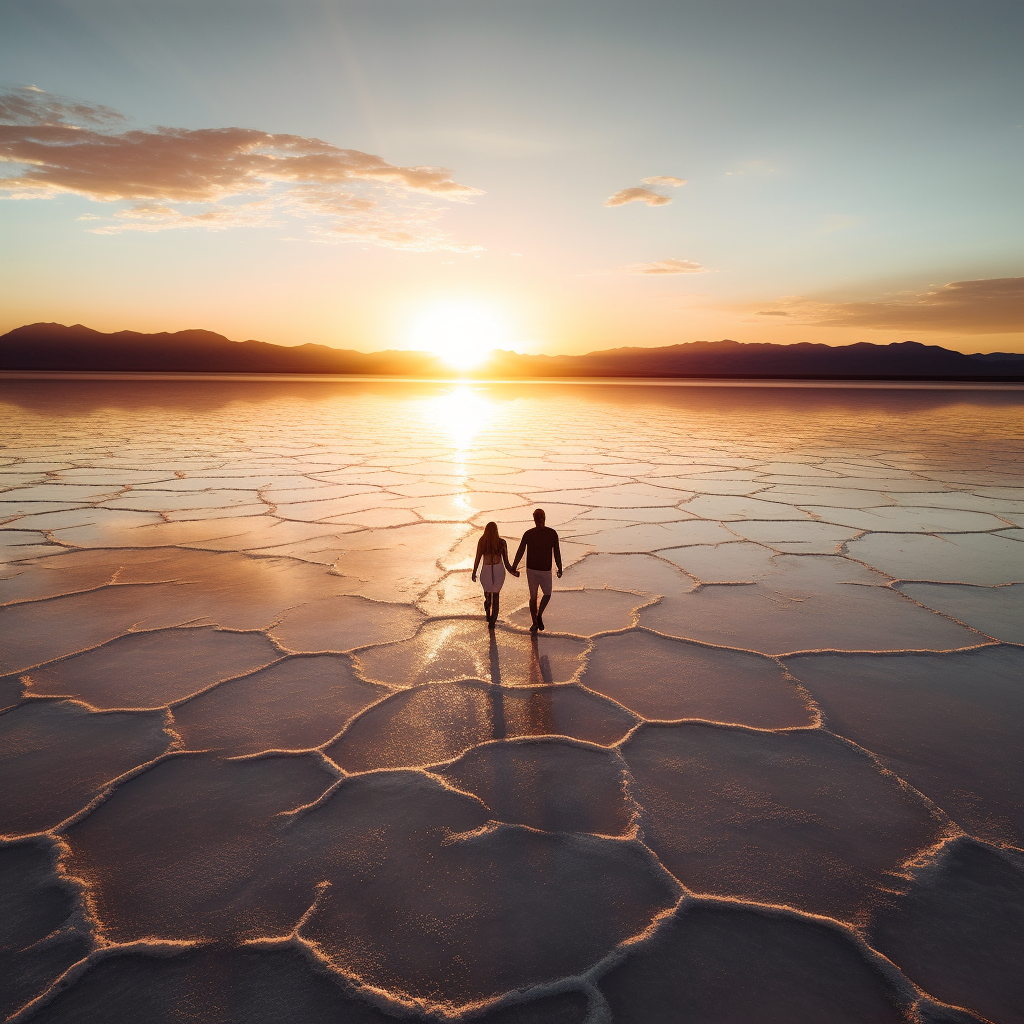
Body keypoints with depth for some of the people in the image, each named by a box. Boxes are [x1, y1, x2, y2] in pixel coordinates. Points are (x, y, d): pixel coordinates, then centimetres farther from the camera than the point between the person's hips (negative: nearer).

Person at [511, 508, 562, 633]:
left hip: (531, 570, 1)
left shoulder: (528, 534, -8)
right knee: (547, 594, 17)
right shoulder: (552, 533, -9)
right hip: (545, 571, -1)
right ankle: (539, 615, 4)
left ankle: (535, 623, 12)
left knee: (533, 597, 10)